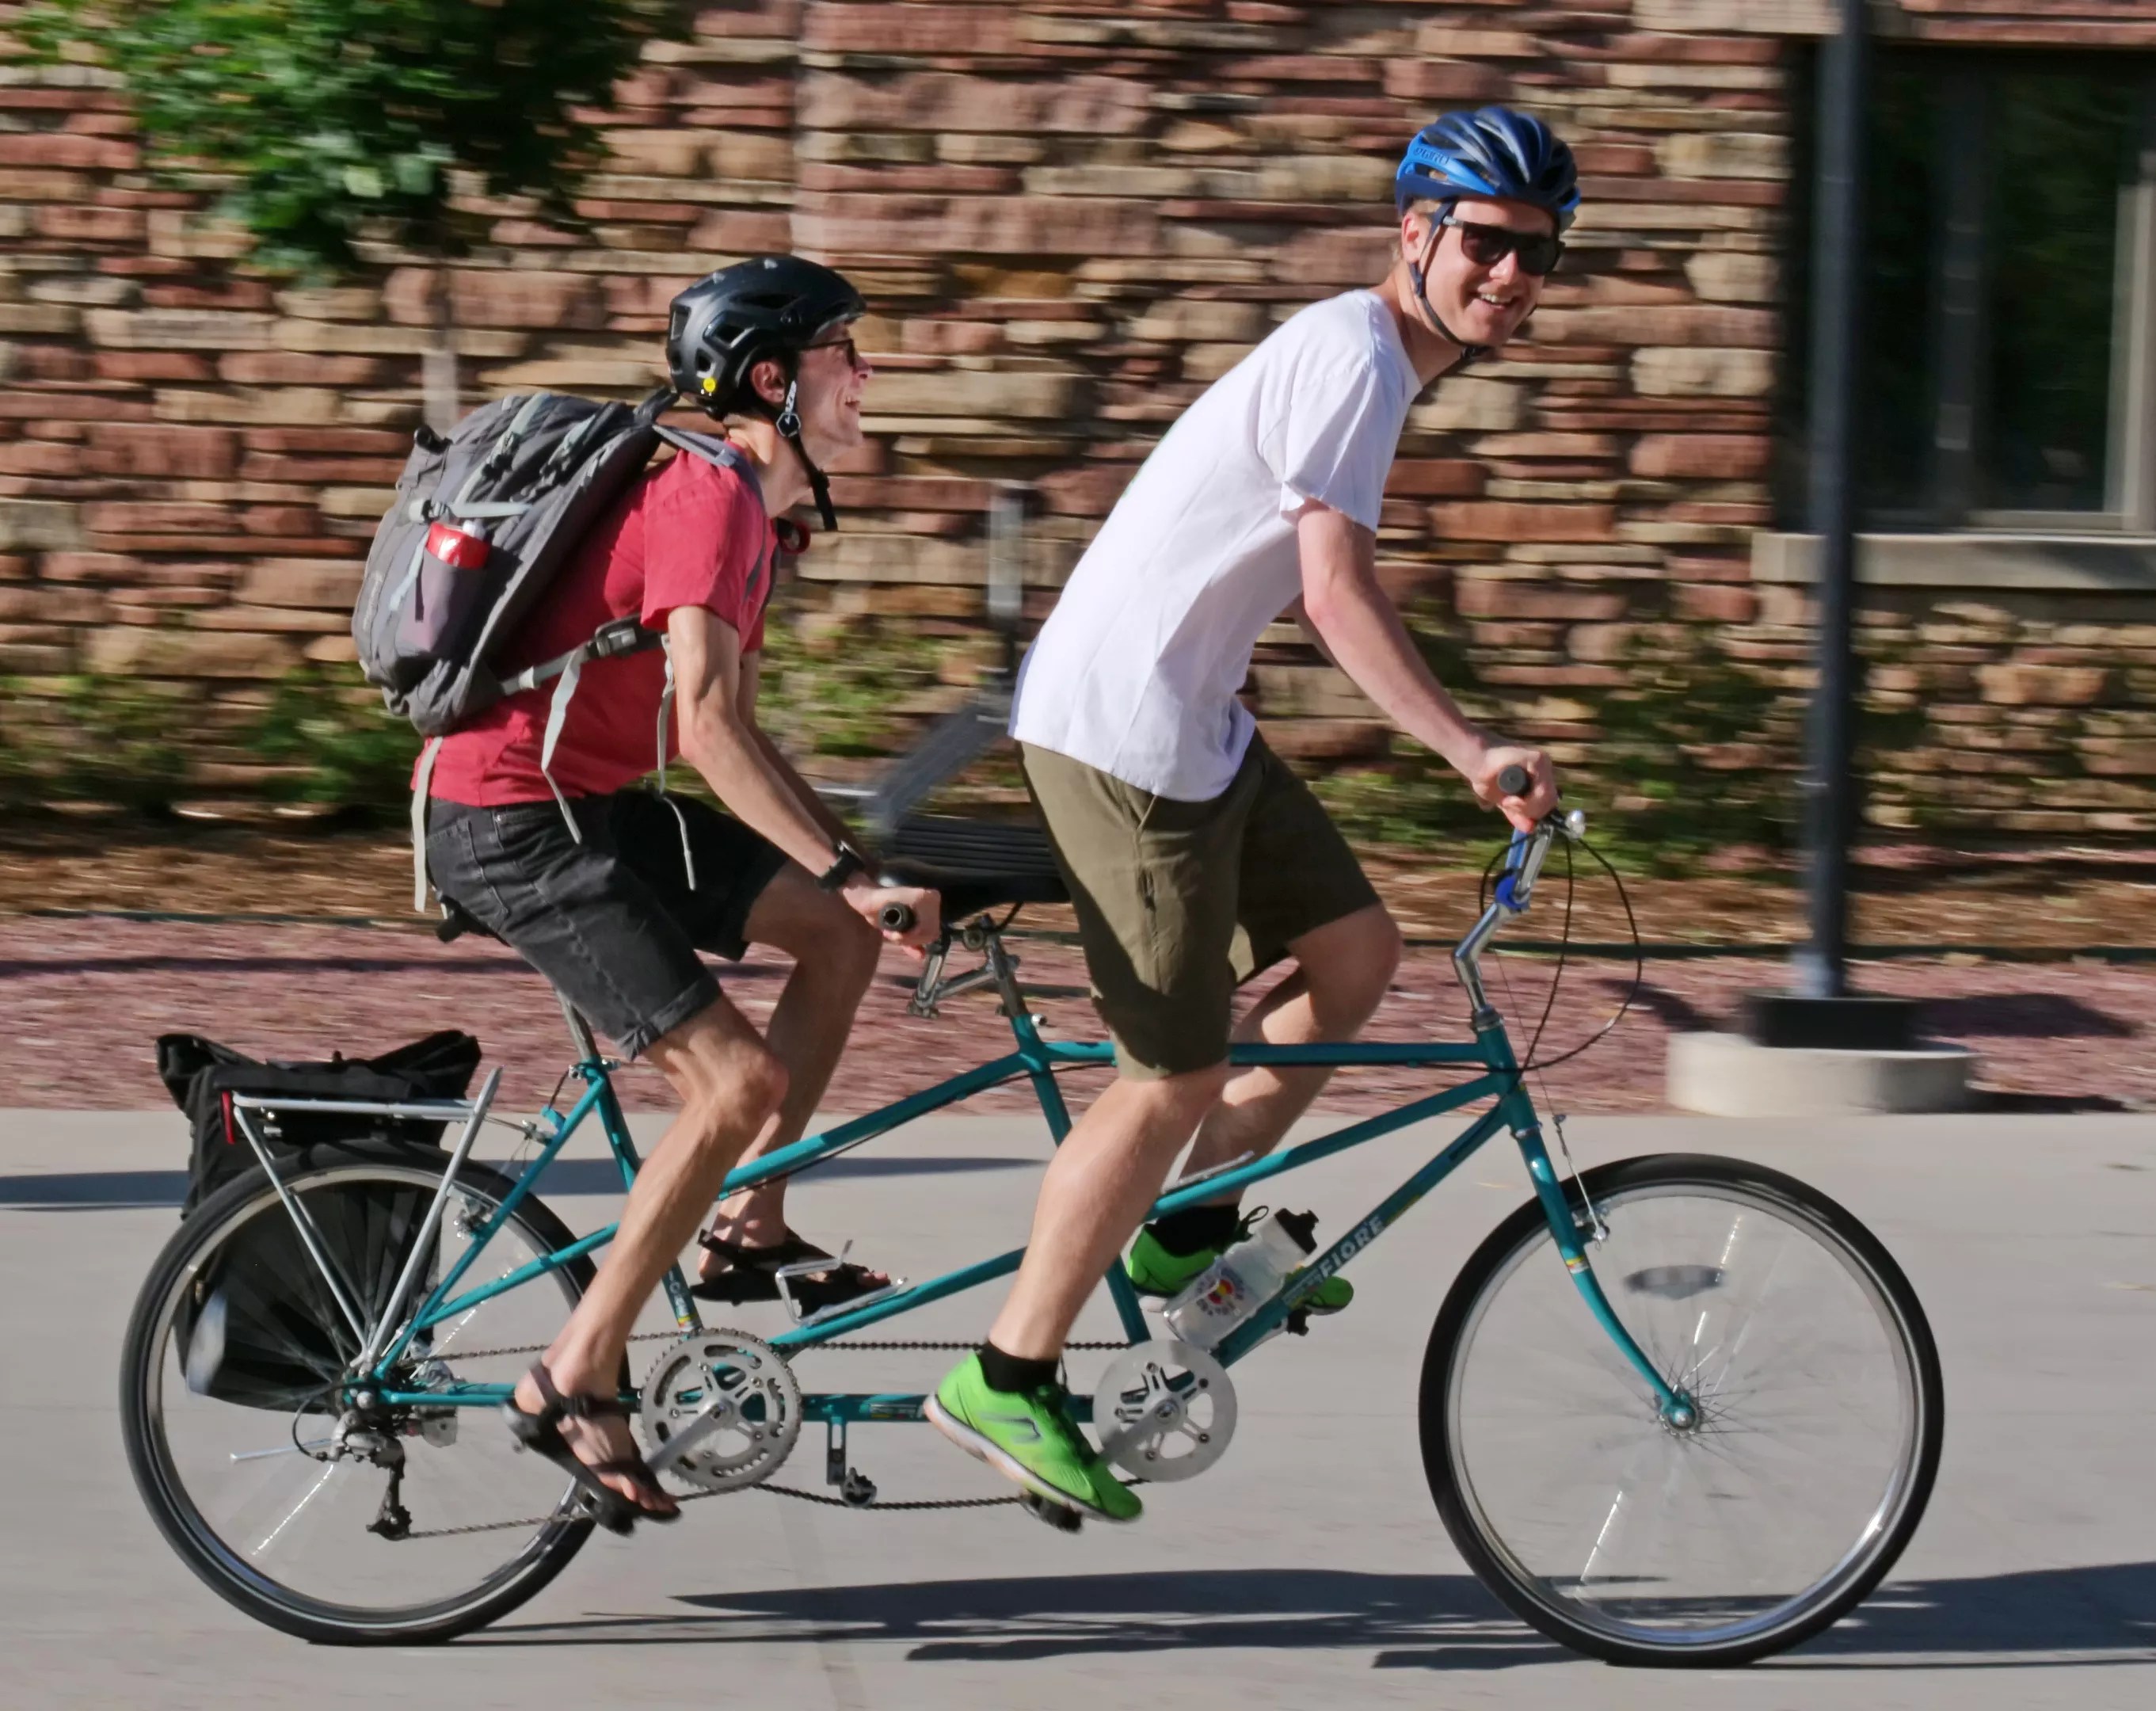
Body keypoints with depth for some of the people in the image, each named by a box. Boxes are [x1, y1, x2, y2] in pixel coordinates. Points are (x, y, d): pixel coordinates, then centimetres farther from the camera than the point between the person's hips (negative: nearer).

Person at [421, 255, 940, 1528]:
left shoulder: (748, 503, 15)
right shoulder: (709, 493, -18)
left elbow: (730, 732, 21)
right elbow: (707, 726, -28)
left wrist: (858, 855, 15)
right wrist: (852, 871, -29)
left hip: (589, 803, 10)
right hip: (512, 822, -10)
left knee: (841, 931, 6)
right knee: (739, 1079, -15)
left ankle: (748, 1232, 13)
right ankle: (575, 1382, -9)